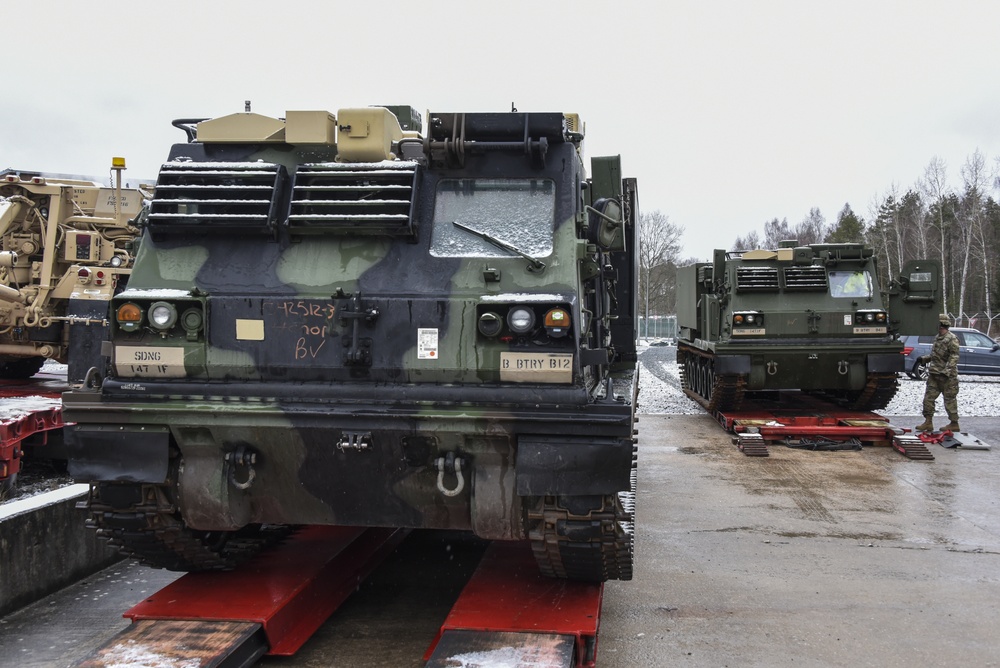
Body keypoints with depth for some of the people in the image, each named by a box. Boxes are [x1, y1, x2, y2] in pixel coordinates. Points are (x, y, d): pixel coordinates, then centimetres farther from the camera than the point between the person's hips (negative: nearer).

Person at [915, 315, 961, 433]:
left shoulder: (952, 339, -13)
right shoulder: (937, 338, 15)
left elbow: (954, 357, -19)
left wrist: (947, 371, -26)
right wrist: (925, 358, 20)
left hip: (947, 376, -9)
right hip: (934, 375, 9)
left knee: (950, 400, 0)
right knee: (928, 397, 6)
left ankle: (954, 424, 9)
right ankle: (928, 422, 11)